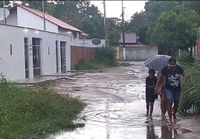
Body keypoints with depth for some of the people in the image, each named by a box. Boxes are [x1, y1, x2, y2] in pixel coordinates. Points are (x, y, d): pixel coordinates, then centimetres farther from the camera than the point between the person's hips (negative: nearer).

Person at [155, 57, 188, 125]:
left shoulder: (179, 68, -11)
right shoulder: (165, 69, -14)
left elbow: (185, 75, -7)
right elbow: (161, 77, 0)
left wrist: (184, 81, -27)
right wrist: (157, 86, 3)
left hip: (177, 89, 2)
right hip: (168, 89, -2)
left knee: (176, 103, 11)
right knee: (169, 103, -13)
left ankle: (174, 115, 40)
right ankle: (170, 120, -9)